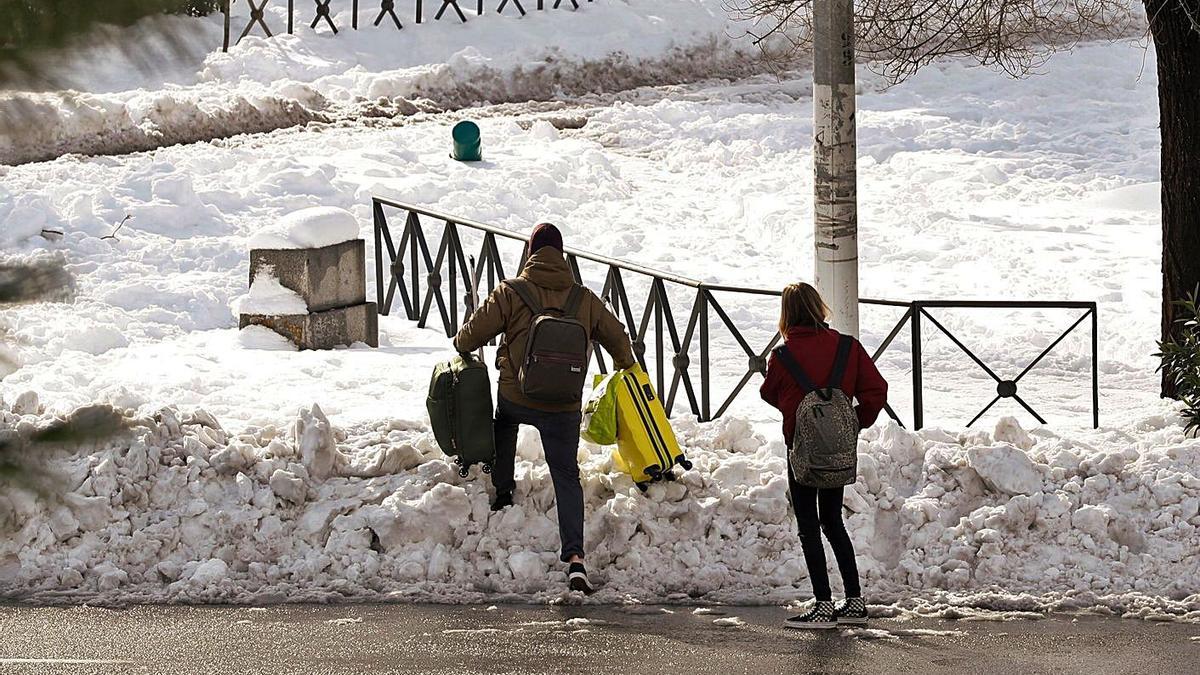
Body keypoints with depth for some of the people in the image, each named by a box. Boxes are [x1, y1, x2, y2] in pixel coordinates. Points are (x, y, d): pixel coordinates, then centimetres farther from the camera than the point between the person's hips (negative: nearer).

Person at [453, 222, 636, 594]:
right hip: (564, 406, 1)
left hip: (515, 397, -1)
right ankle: (574, 556, -11)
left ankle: (503, 490, 36)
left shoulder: (511, 293, -6)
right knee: (566, 477, 4)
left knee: (505, 421, 37)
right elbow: (616, 335, 16)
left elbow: (475, 331, -4)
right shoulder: (584, 300, 4)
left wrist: (461, 345, 21)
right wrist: (625, 362, 38)